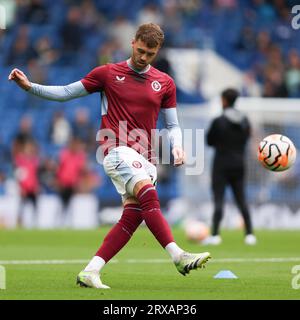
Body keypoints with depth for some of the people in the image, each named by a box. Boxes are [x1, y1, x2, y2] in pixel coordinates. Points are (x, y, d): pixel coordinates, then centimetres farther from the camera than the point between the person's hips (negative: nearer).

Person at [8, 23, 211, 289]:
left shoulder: (164, 83, 11)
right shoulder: (108, 74, 5)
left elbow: (173, 125, 16)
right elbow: (66, 93, 10)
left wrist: (177, 146, -6)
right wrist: (29, 86, -1)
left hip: (145, 158, 5)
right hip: (118, 149, -5)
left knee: (132, 217, -6)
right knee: (148, 195, -27)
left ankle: (90, 272, -1)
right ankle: (179, 257, -35)